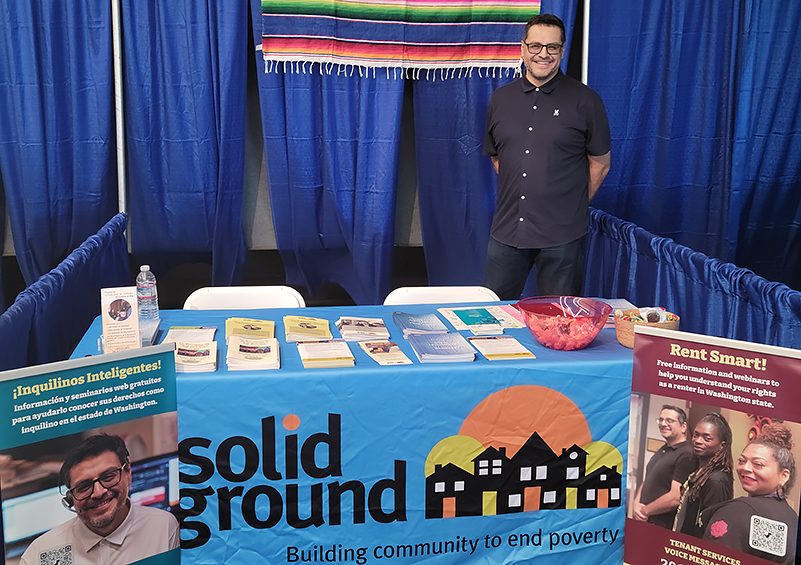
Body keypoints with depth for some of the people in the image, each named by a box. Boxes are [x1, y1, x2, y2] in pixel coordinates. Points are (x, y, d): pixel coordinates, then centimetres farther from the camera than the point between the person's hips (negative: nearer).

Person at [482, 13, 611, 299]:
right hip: (507, 231, 3)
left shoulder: (585, 101, -1)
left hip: (562, 236, -3)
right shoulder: (501, 99, 10)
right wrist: (517, 195, 9)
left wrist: (573, 205, 4)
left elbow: (600, 164, 4)